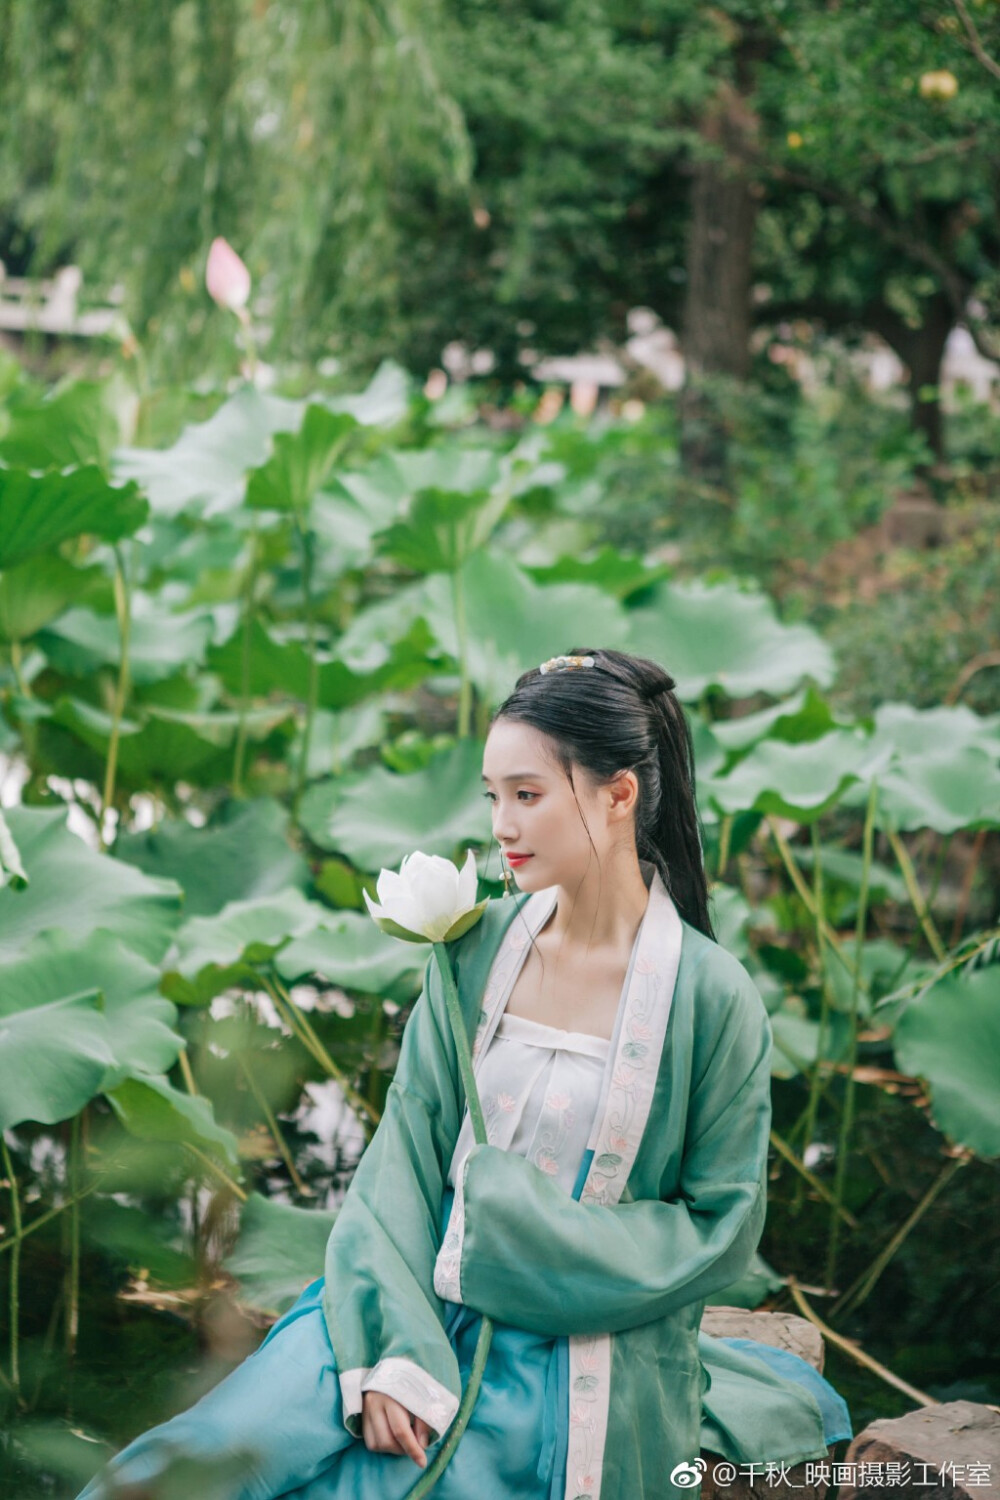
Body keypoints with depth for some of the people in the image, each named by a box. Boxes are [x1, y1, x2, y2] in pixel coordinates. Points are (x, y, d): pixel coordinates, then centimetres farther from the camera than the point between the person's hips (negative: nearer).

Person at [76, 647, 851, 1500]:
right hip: (425, 1298, 3)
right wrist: (394, 1348, -15)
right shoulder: (476, 949, 2)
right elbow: (405, 1150, -1)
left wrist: (516, 1227, -11)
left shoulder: (709, 996, -9)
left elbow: (721, 1230, -4)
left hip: (579, 1352, -3)